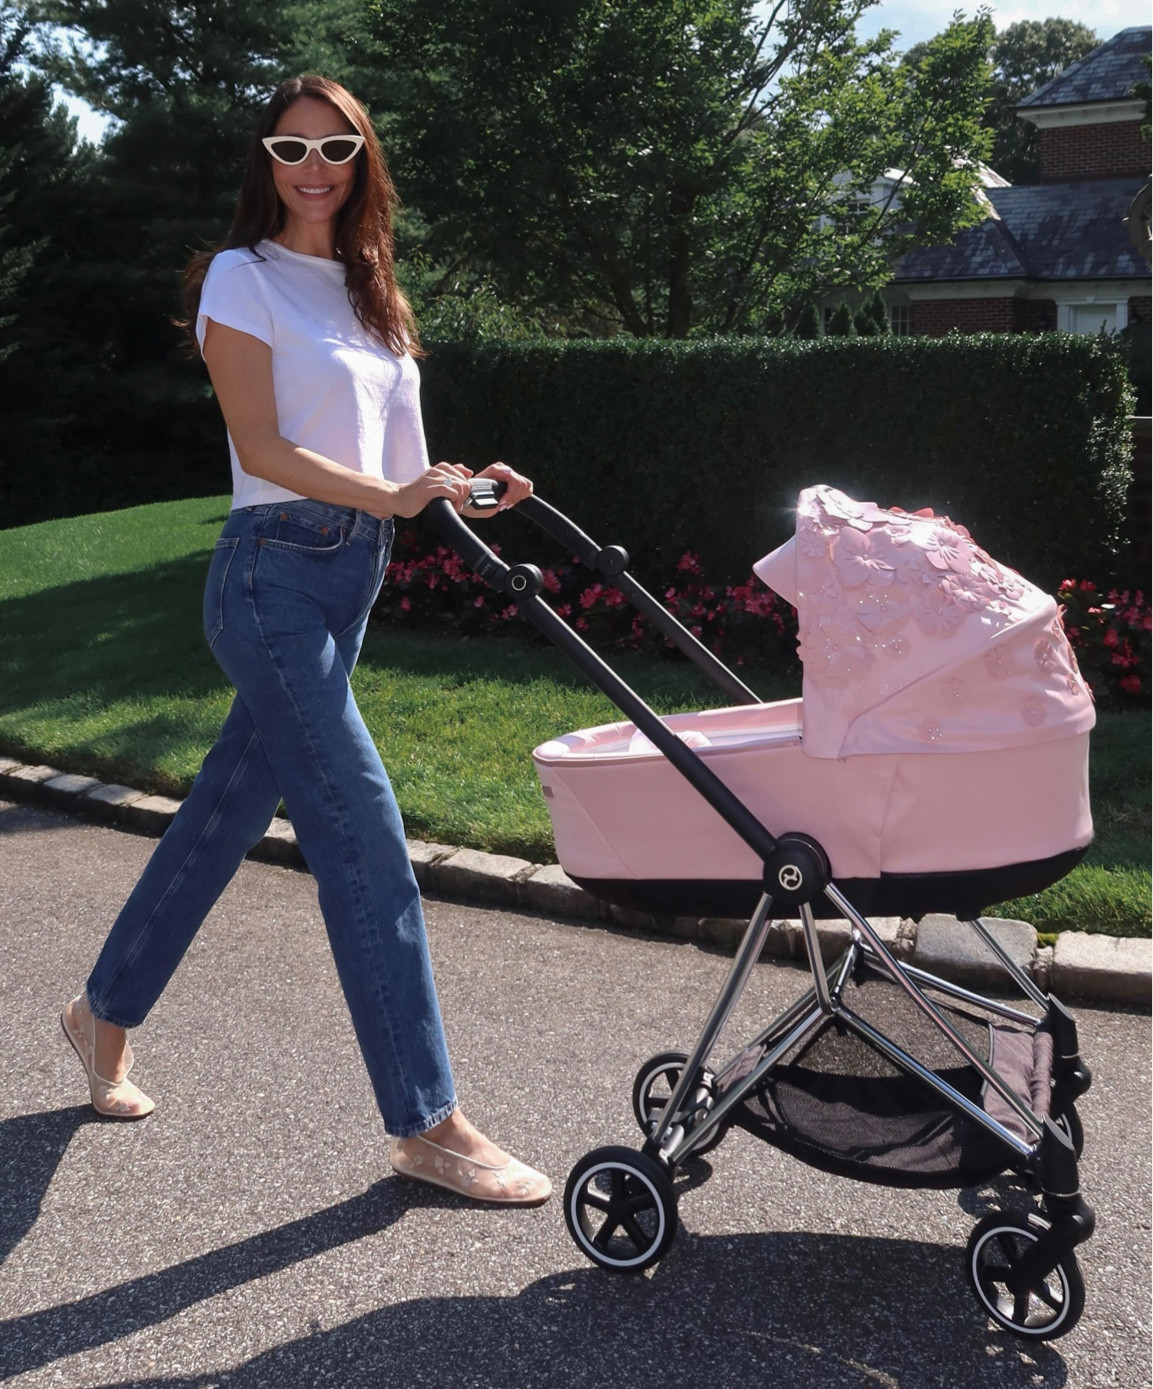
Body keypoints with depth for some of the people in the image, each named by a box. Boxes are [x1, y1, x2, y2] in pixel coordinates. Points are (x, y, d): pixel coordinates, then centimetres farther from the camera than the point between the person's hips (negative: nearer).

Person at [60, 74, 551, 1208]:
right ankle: (426, 1125, -3)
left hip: (354, 573, 8)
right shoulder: (242, 280, -3)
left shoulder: (367, 293, 18)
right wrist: (394, 497, -24)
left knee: (227, 812, 15)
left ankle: (104, 1012, 35)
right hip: (276, 573, -8)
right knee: (363, 837, -10)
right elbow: (264, 447, -13)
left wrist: (461, 489, -2)